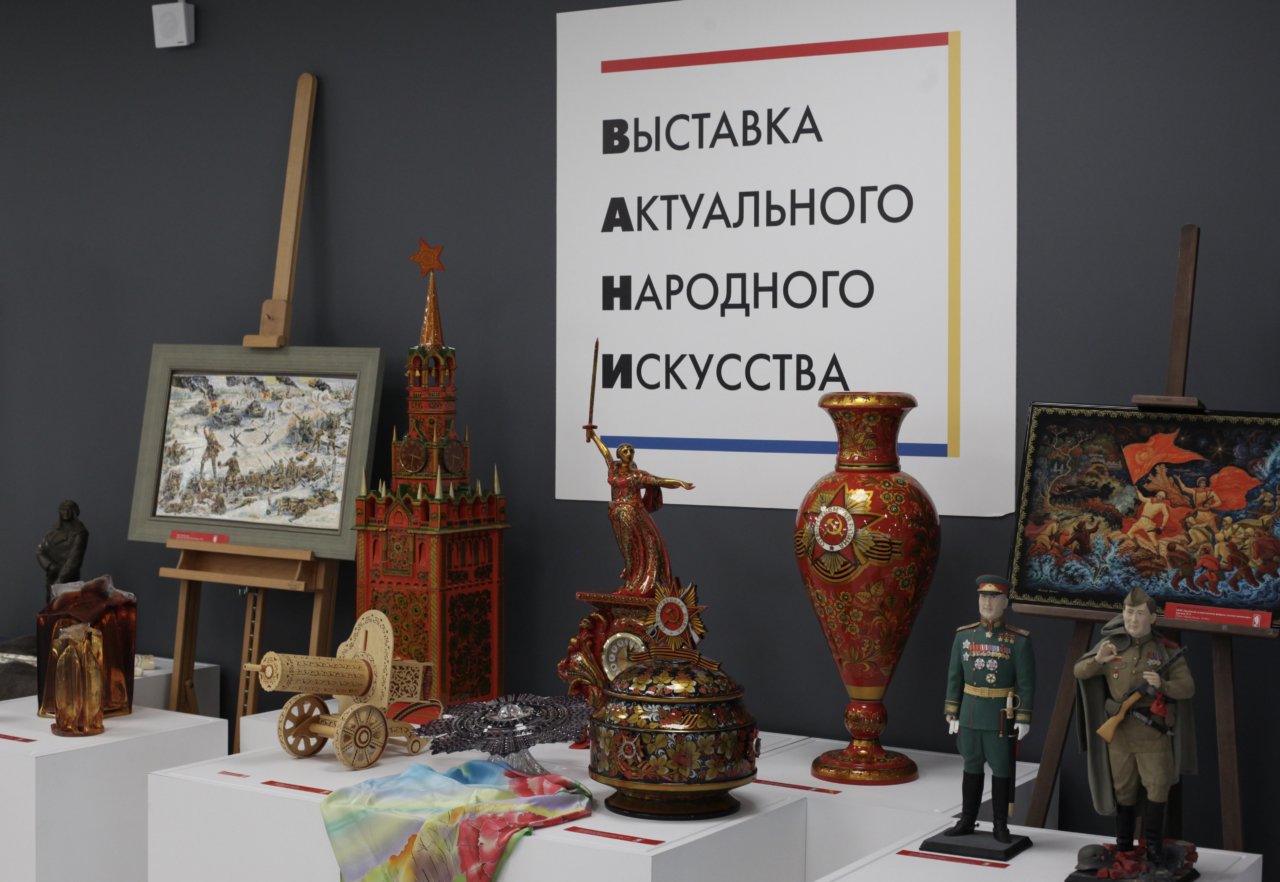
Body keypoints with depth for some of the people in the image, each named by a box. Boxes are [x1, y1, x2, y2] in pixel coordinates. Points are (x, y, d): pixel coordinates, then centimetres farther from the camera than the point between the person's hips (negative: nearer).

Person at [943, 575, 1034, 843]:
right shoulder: (964, 636, 2)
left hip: (1003, 717, -3)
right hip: (970, 715, 3)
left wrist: (1024, 719, -12)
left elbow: (1026, 682, -8)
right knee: (972, 766, 11)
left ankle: (1000, 825, 14)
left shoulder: (1019, 640, -8)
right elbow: (954, 677, 5)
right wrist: (952, 714, 3)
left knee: (1002, 770, 4)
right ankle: (967, 821, 20)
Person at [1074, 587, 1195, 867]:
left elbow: (1188, 688, -7)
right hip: (1118, 731, 2)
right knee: (1123, 790, 12)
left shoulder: (1167, 650, -4)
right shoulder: (1112, 645, 1)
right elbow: (1079, 672, 3)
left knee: (1157, 788, -3)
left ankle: (1154, 847, 8)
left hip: (1153, 732, -2)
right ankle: (1123, 844, 24)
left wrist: (1163, 685, -27)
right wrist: (1097, 659, -19)